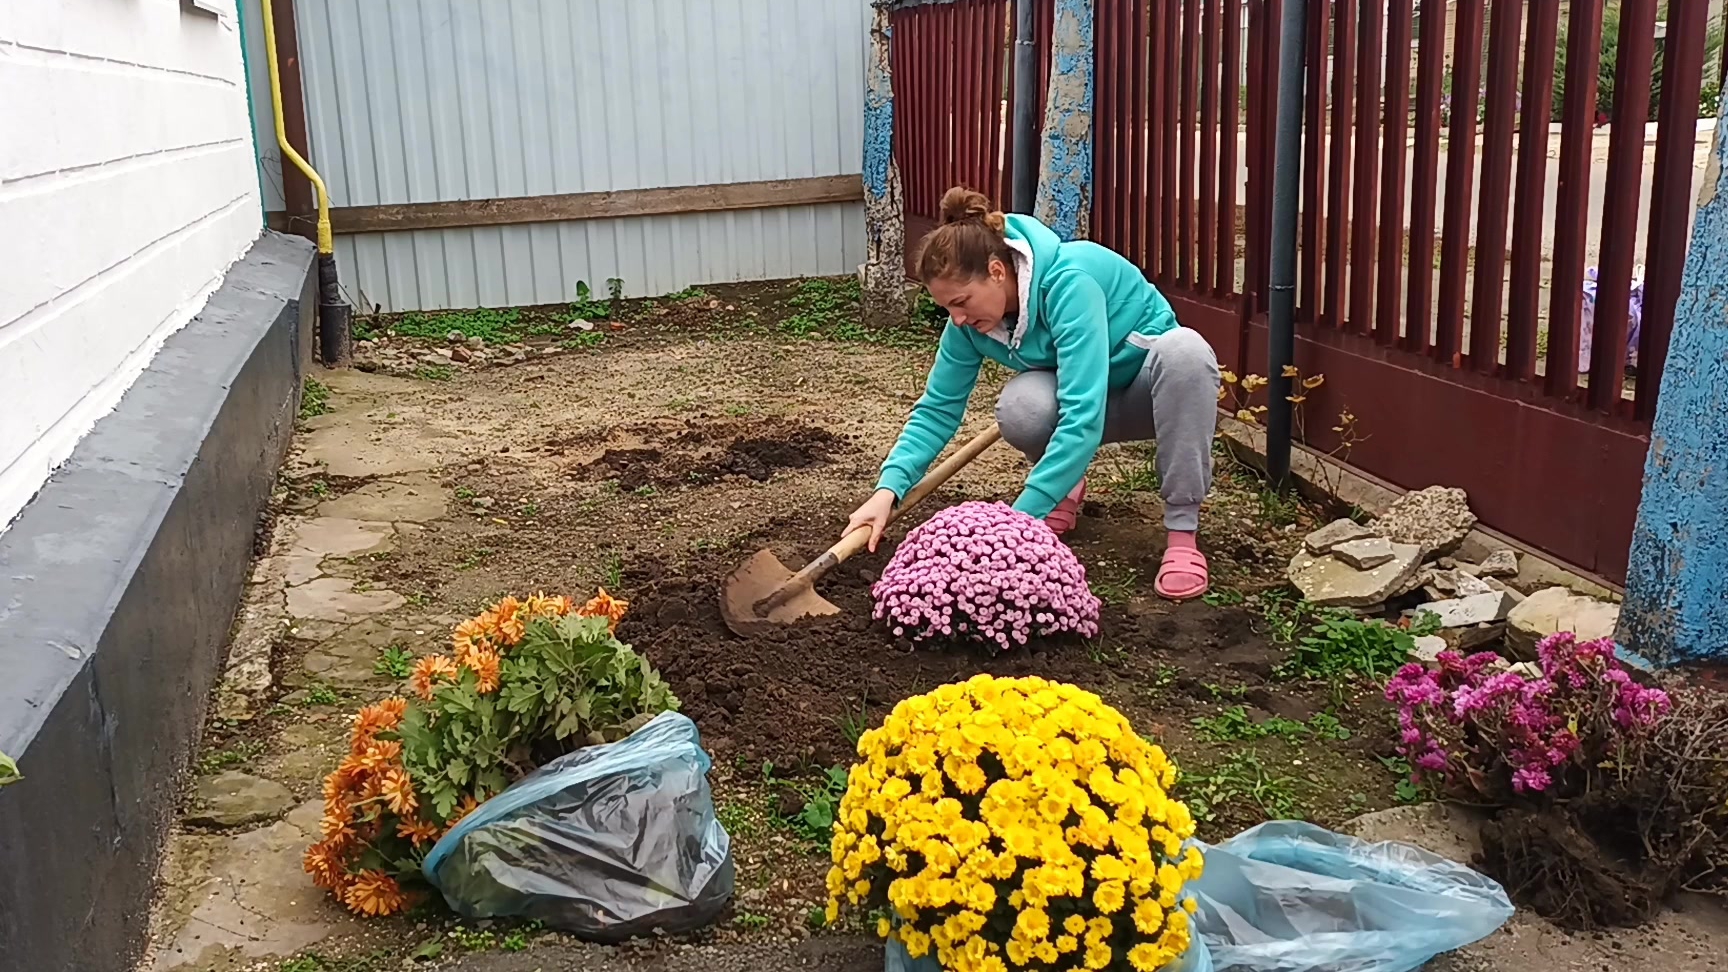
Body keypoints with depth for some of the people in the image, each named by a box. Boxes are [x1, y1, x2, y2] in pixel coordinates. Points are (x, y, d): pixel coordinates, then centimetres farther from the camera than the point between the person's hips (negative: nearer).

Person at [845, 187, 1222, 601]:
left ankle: (1182, 530, -28)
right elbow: (938, 408, -8)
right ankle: (1065, 483, 2)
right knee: (1021, 406, -32)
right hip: (1076, 395, 4)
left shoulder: (1068, 282, -35)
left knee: (1183, 349, -40)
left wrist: (1019, 518, -45)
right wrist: (888, 489, -23)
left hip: (1157, 384, -4)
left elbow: (1083, 416, -41)